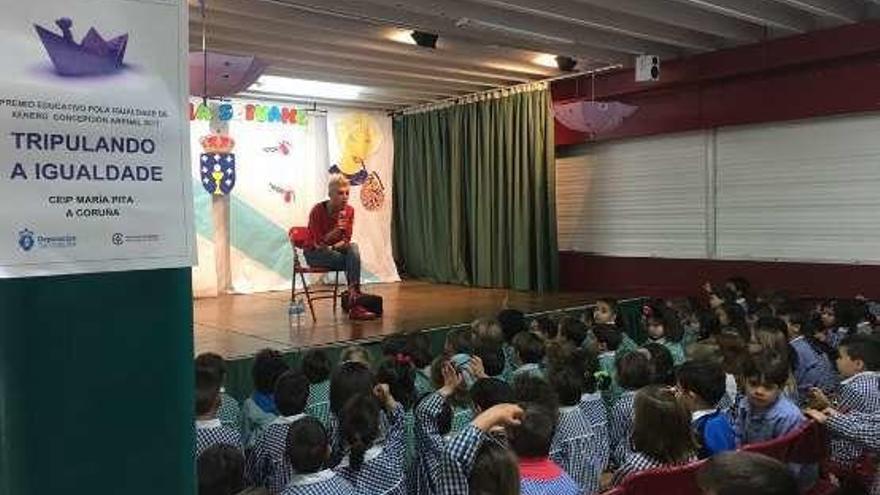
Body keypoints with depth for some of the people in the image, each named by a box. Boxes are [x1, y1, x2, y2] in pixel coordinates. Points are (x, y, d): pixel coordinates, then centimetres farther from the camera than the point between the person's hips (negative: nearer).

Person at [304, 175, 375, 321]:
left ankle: (353, 294, -34)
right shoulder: (318, 211, -19)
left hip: (335, 250, 4)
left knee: (353, 248, -30)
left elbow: (346, 239, 2)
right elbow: (318, 243, -20)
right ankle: (354, 297, -26)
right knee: (353, 261, -27)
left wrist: (335, 246, -18)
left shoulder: (349, 210, -6)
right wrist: (336, 230, -35)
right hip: (315, 253, -4)